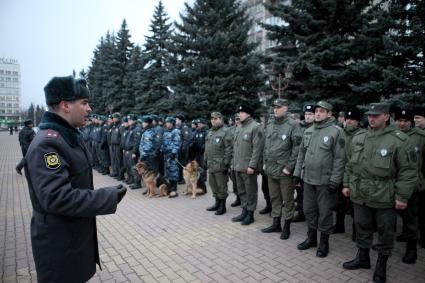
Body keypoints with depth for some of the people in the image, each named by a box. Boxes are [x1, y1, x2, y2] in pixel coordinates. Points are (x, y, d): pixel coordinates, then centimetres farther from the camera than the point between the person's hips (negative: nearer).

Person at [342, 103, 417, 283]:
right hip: (360, 195, 5)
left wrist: (402, 196, -12)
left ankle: (381, 265, 29)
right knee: (362, 227, 18)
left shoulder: (398, 140, -10)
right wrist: (347, 184, 12)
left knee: (385, 232, 11)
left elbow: (408, 171, -10)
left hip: (385, 197, -4)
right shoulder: (358, 138, 6)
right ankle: (363, 257, 37)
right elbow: (350, 165, 14)